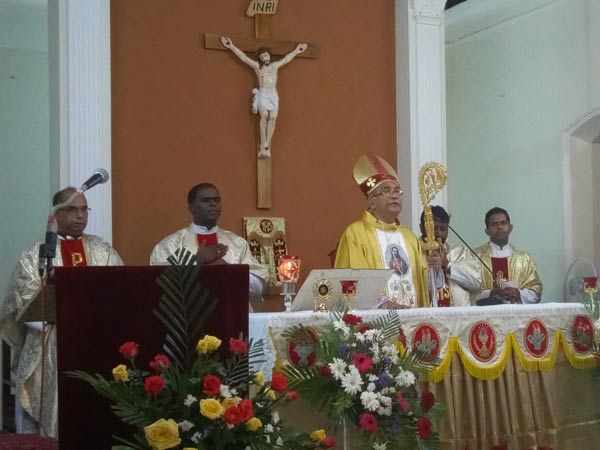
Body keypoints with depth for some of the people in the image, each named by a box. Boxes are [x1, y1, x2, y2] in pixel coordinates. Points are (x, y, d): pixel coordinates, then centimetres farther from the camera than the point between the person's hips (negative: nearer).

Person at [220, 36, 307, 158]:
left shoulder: (275, 65, 18)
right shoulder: (257, 66, 8)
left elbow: (286, 59, 31)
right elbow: (243, 57, 7)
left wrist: (296, 51, 40)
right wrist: (231, 46, 4)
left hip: (274, 95, 3)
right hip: (262, 94, -3)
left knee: (272, 118, -16)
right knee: (264, 116, -22)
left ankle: (266, 146, -21)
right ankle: (264, 146, -27)